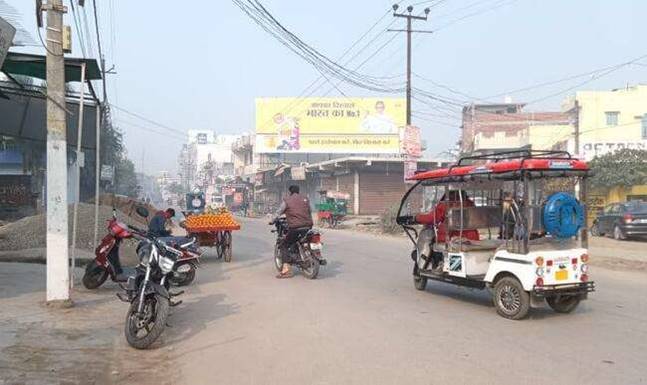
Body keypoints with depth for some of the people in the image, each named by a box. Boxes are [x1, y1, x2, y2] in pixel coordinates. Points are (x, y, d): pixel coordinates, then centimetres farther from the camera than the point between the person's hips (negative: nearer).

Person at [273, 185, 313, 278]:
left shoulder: (287, 200, 3)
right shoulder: (306, 199, 15)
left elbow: (278, 212, 6)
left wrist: (273, 221, 23)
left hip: (295, 228, -5)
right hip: (308, 227, 5)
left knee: (284, 246, 3)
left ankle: (286, 269, -11)